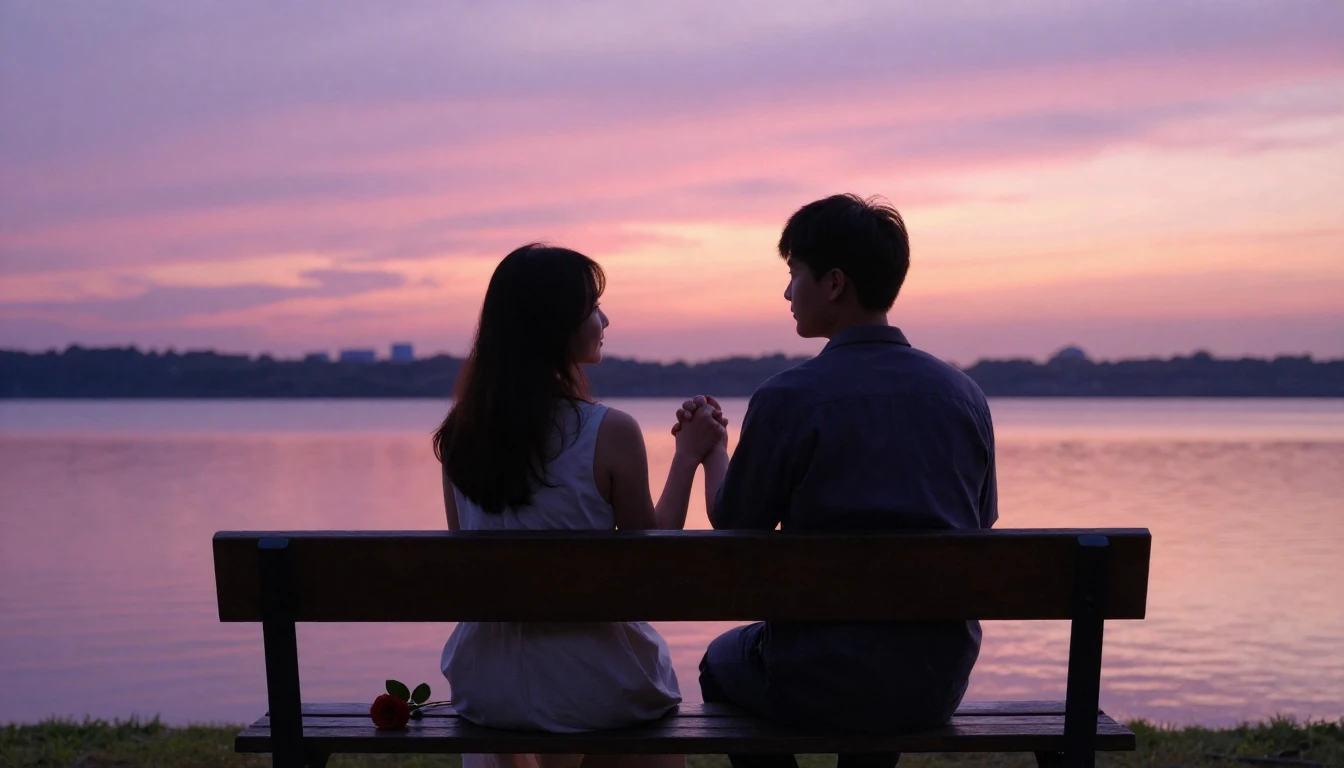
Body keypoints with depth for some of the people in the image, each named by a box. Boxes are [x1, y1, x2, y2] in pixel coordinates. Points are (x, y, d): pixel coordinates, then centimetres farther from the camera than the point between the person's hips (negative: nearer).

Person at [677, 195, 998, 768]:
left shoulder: (786, 400, -16)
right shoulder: (965, 394, -2)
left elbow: (733, 530, -4)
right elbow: (977, 529, 9)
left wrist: (709, 451, 15)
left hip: (820, 687, -4)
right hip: (939, 685, 5)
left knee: (722, 662, 28)